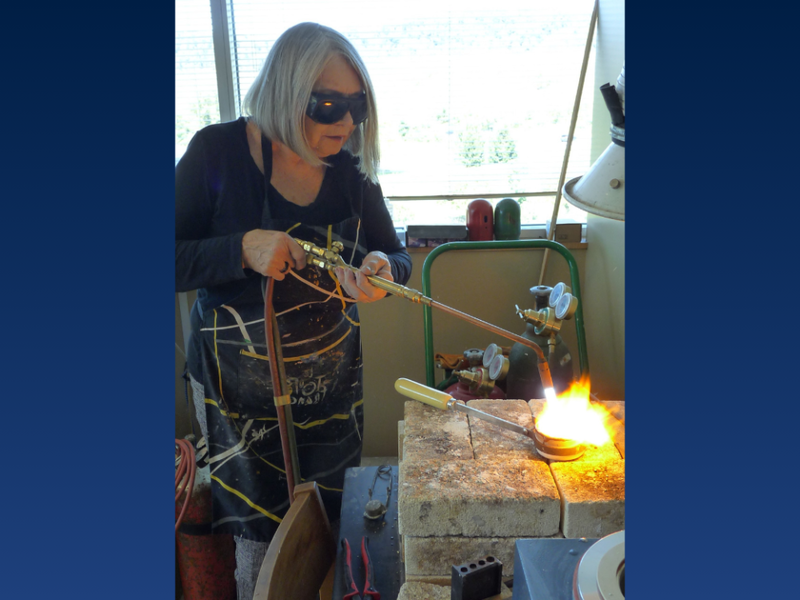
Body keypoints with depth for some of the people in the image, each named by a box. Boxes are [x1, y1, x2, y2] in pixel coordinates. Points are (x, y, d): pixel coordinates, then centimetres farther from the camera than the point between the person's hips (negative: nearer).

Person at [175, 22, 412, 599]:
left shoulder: (350, 168, -3)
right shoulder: (219, 152, -13)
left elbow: (398, 257, 2)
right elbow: (176, 261, -11)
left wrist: (382, 269, -22)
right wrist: (244, 249, -26)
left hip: (331, 378, 3)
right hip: (238, 384, -3)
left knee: (330, 523, 15)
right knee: (259, 532, 10)